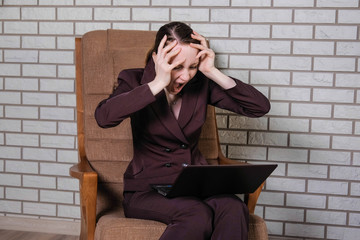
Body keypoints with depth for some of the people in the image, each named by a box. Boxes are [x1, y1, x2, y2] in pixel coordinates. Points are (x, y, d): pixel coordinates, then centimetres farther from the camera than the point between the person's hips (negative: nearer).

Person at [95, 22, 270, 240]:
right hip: (147, 190, -3)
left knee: (233, 208, -30)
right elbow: (104, 117, -26)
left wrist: (214, 73, -11)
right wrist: (158, 83, -25)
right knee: (198, 214, -34)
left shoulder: (201, 85, 3)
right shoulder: (136, 81, -4)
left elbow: (261, 107, -4)